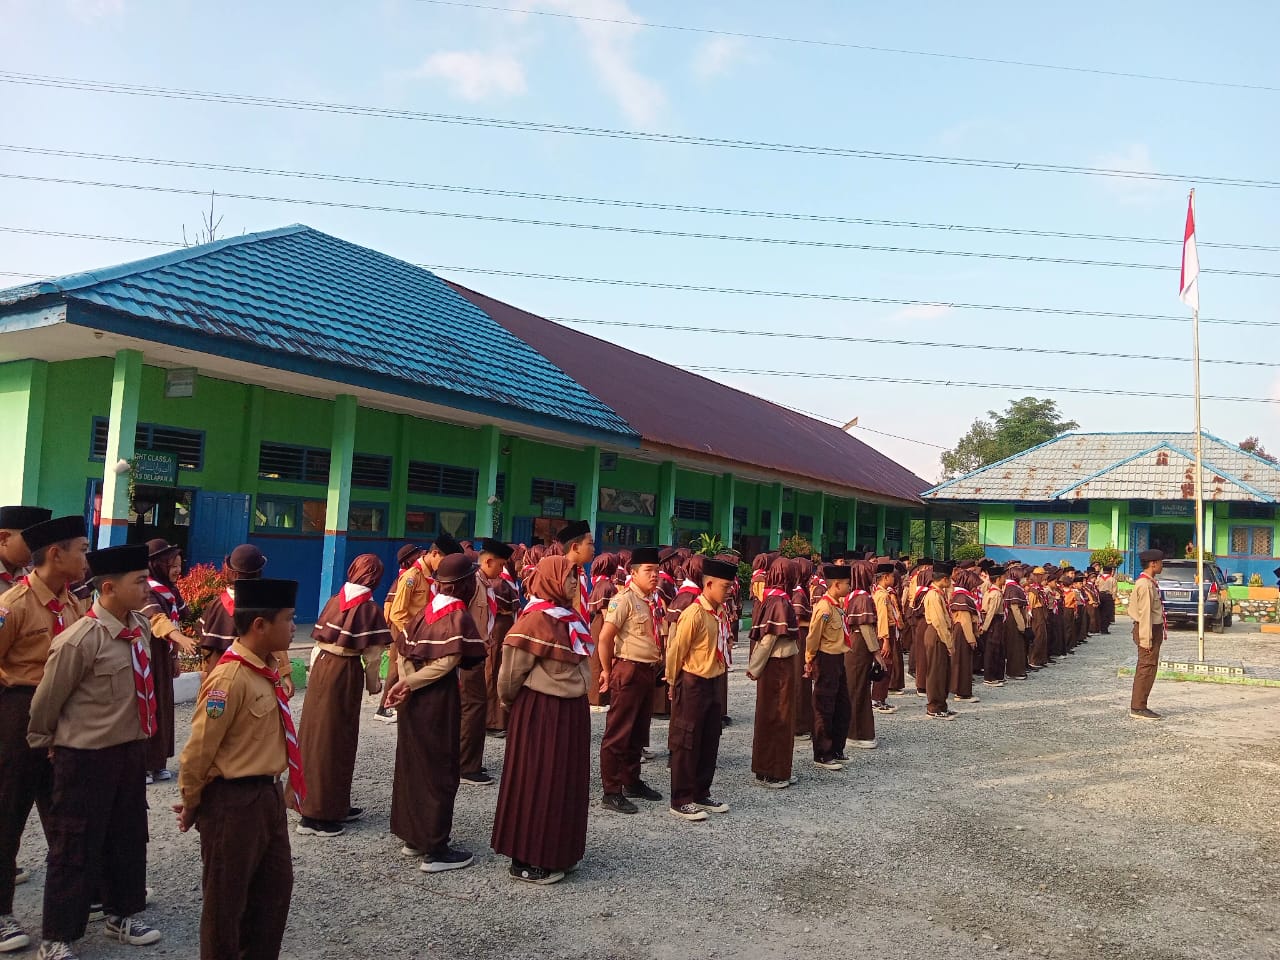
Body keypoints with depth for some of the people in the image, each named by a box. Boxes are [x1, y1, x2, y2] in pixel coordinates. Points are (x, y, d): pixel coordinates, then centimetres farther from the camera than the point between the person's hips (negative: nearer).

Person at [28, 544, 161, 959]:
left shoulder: (141, 627, -2)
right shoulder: (79, 641, -25)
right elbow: (46, 700, -12)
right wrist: (43, 745, 4)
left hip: (131, 749, 7)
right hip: (87, 757, -7)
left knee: (128, 836, 19)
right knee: (76, 847, 6)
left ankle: (121, 914, 38)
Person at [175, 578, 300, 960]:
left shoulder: (268, 667, 2)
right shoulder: (230, 677, -25)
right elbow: (200, 748, -19)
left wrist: (274, 787, 18)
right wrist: (192, 804, -6)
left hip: (268, 793, 9)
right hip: (234, 800, -9)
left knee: (276, 884, 20)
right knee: (227, 896, 11)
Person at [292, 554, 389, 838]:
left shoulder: (334, 600, 8)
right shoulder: (370, 608, -10)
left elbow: (319, 639, 10)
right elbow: (372, 653, -9)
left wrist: (313, 673, 16)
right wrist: (374, 683, 5)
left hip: (322, 666, 7)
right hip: (346, 672, -6)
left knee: (317, 733, 13)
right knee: (335, 738, 2)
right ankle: (317, 814, 6)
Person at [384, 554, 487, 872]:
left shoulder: (426, 610, 9)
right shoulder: (459, 616, -12)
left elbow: (403, 651, 6)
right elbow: (449, 661, -20)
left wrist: (407, 683, -4)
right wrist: (410, 684, -12)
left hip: (414, 698, 7)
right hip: (439, 697, -7)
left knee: (413, 763, 16)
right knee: (440, 768, 2)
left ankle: (412, 837, 29)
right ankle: (435, 849, 8)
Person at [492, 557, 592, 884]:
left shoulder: (570, 617, 8)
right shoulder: (537, 619, -19)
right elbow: (512, 668, -14)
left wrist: (578, 701, 16)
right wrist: (512, 703, 1)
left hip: (571, 710, 9)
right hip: (540, 711, -9)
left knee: (565, 781, 16)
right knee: (538, 781, 2)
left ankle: (556, 851, 31)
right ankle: (527, 860, 15)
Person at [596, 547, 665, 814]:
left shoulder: (653, 601, 9)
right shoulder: (624, 599, -16)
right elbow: (605, 638, -18)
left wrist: (658, 665, 13)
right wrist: (607, 671, -8)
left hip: (649, 671, 8)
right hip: (629, 671, -8)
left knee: (639, 733, 19)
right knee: (618, 734, -1)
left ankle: (632, 782, 32)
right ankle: (611, 793, 6)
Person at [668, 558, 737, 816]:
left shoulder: (718, 613, 5)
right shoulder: (694, 613, -20)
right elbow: (676, 650, -15)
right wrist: (674, 683, -4)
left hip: (711, 683, 8)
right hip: (692, 685, -8)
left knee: (710, 742, 14)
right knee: (687, 743, 1)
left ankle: (701, 794, 27)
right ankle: (680, 801, 11)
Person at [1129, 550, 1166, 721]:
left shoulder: (1150, 583, 14)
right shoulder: (1145, 585, -18)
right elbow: (1145, 613, -21)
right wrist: (1146, 639, -22)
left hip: (1155, 629, 11)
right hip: (1148, 630, -11)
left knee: (1146, 669, 14)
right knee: (1146, 669, -7)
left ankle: (1139, 706, 21)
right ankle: (1138, 708, -3)